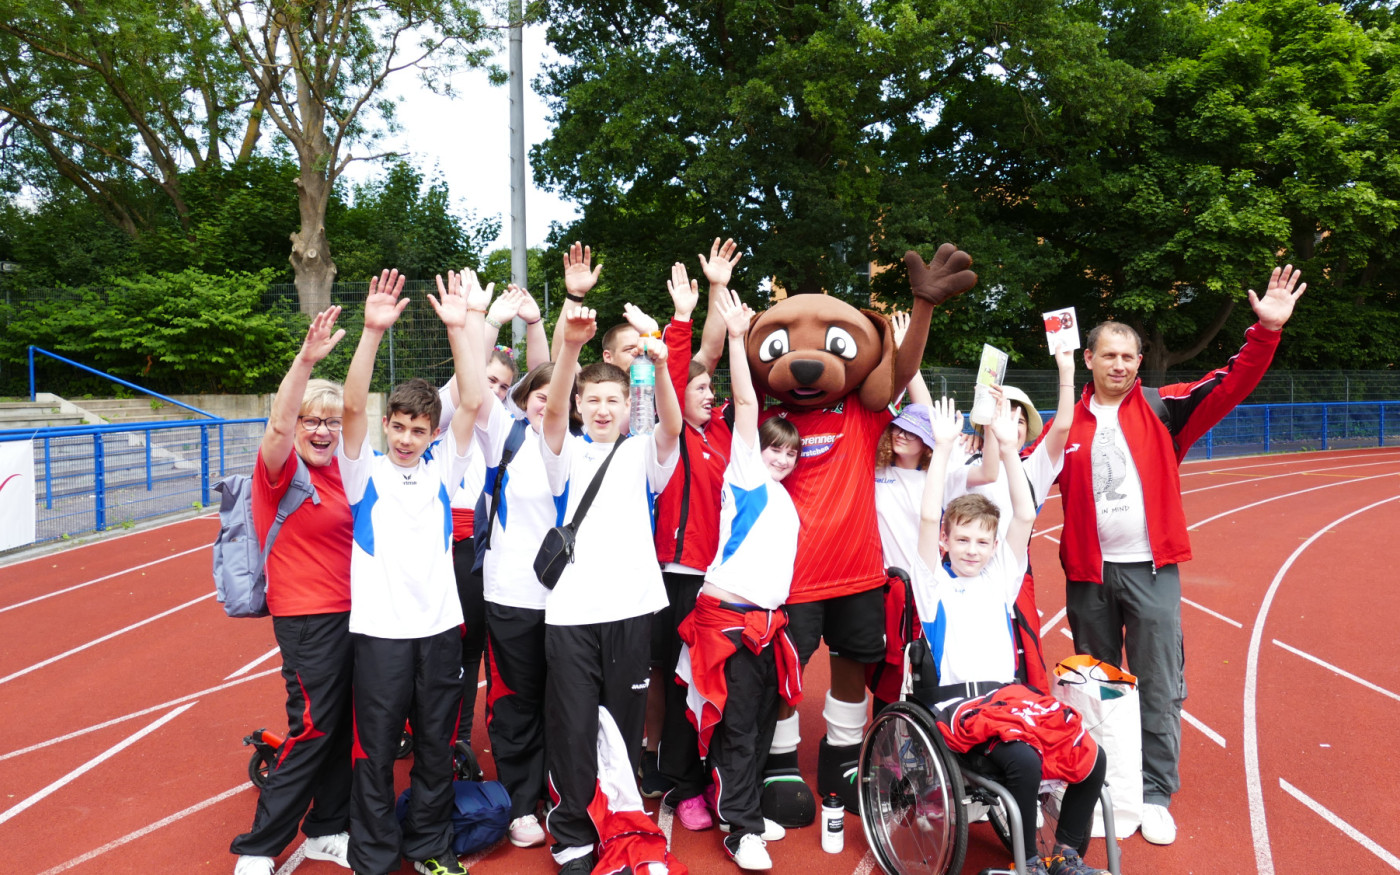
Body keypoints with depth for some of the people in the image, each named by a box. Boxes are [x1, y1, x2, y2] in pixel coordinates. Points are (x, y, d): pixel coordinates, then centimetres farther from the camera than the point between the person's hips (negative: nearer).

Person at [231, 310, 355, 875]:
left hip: (349, 612, 7)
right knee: (313, 730, -2)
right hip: (307, 617, -7)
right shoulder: (281, 469, -11)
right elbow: (279, 424, -30)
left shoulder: (335, 468, 8)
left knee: (341, 727, 15)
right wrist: (306, 359, -43)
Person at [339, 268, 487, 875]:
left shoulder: (441, 469, 6)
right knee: (376, 750, 6)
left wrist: (463, 327, -15)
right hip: (379, 627, -2)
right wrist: (373, 332, -28)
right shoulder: (365, 471, 1)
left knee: (437, 746, 13)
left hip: (440, 624, 2)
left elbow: (471, 403, -7)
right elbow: (352, 405, -16)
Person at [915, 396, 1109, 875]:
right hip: (955, 702, -5)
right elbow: (929, 517, -11)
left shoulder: (1000, 577, 15)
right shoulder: (934, 582, 4)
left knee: (1091, 757, -14)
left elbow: (1025, 517, 3)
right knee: (1023, 758, -30)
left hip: (1008, 693, 5)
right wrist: (943, 447, -14)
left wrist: (1008, 446, -3)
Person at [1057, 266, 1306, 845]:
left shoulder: (1162, 411, 1)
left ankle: (1155, 795, 16)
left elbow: (1229, 387, -10)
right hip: (1088, 573, 2)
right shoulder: (1069, 423, 5)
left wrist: (1266, 331, -22)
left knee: (1159, 688, 3)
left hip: (1152, 571, -1)